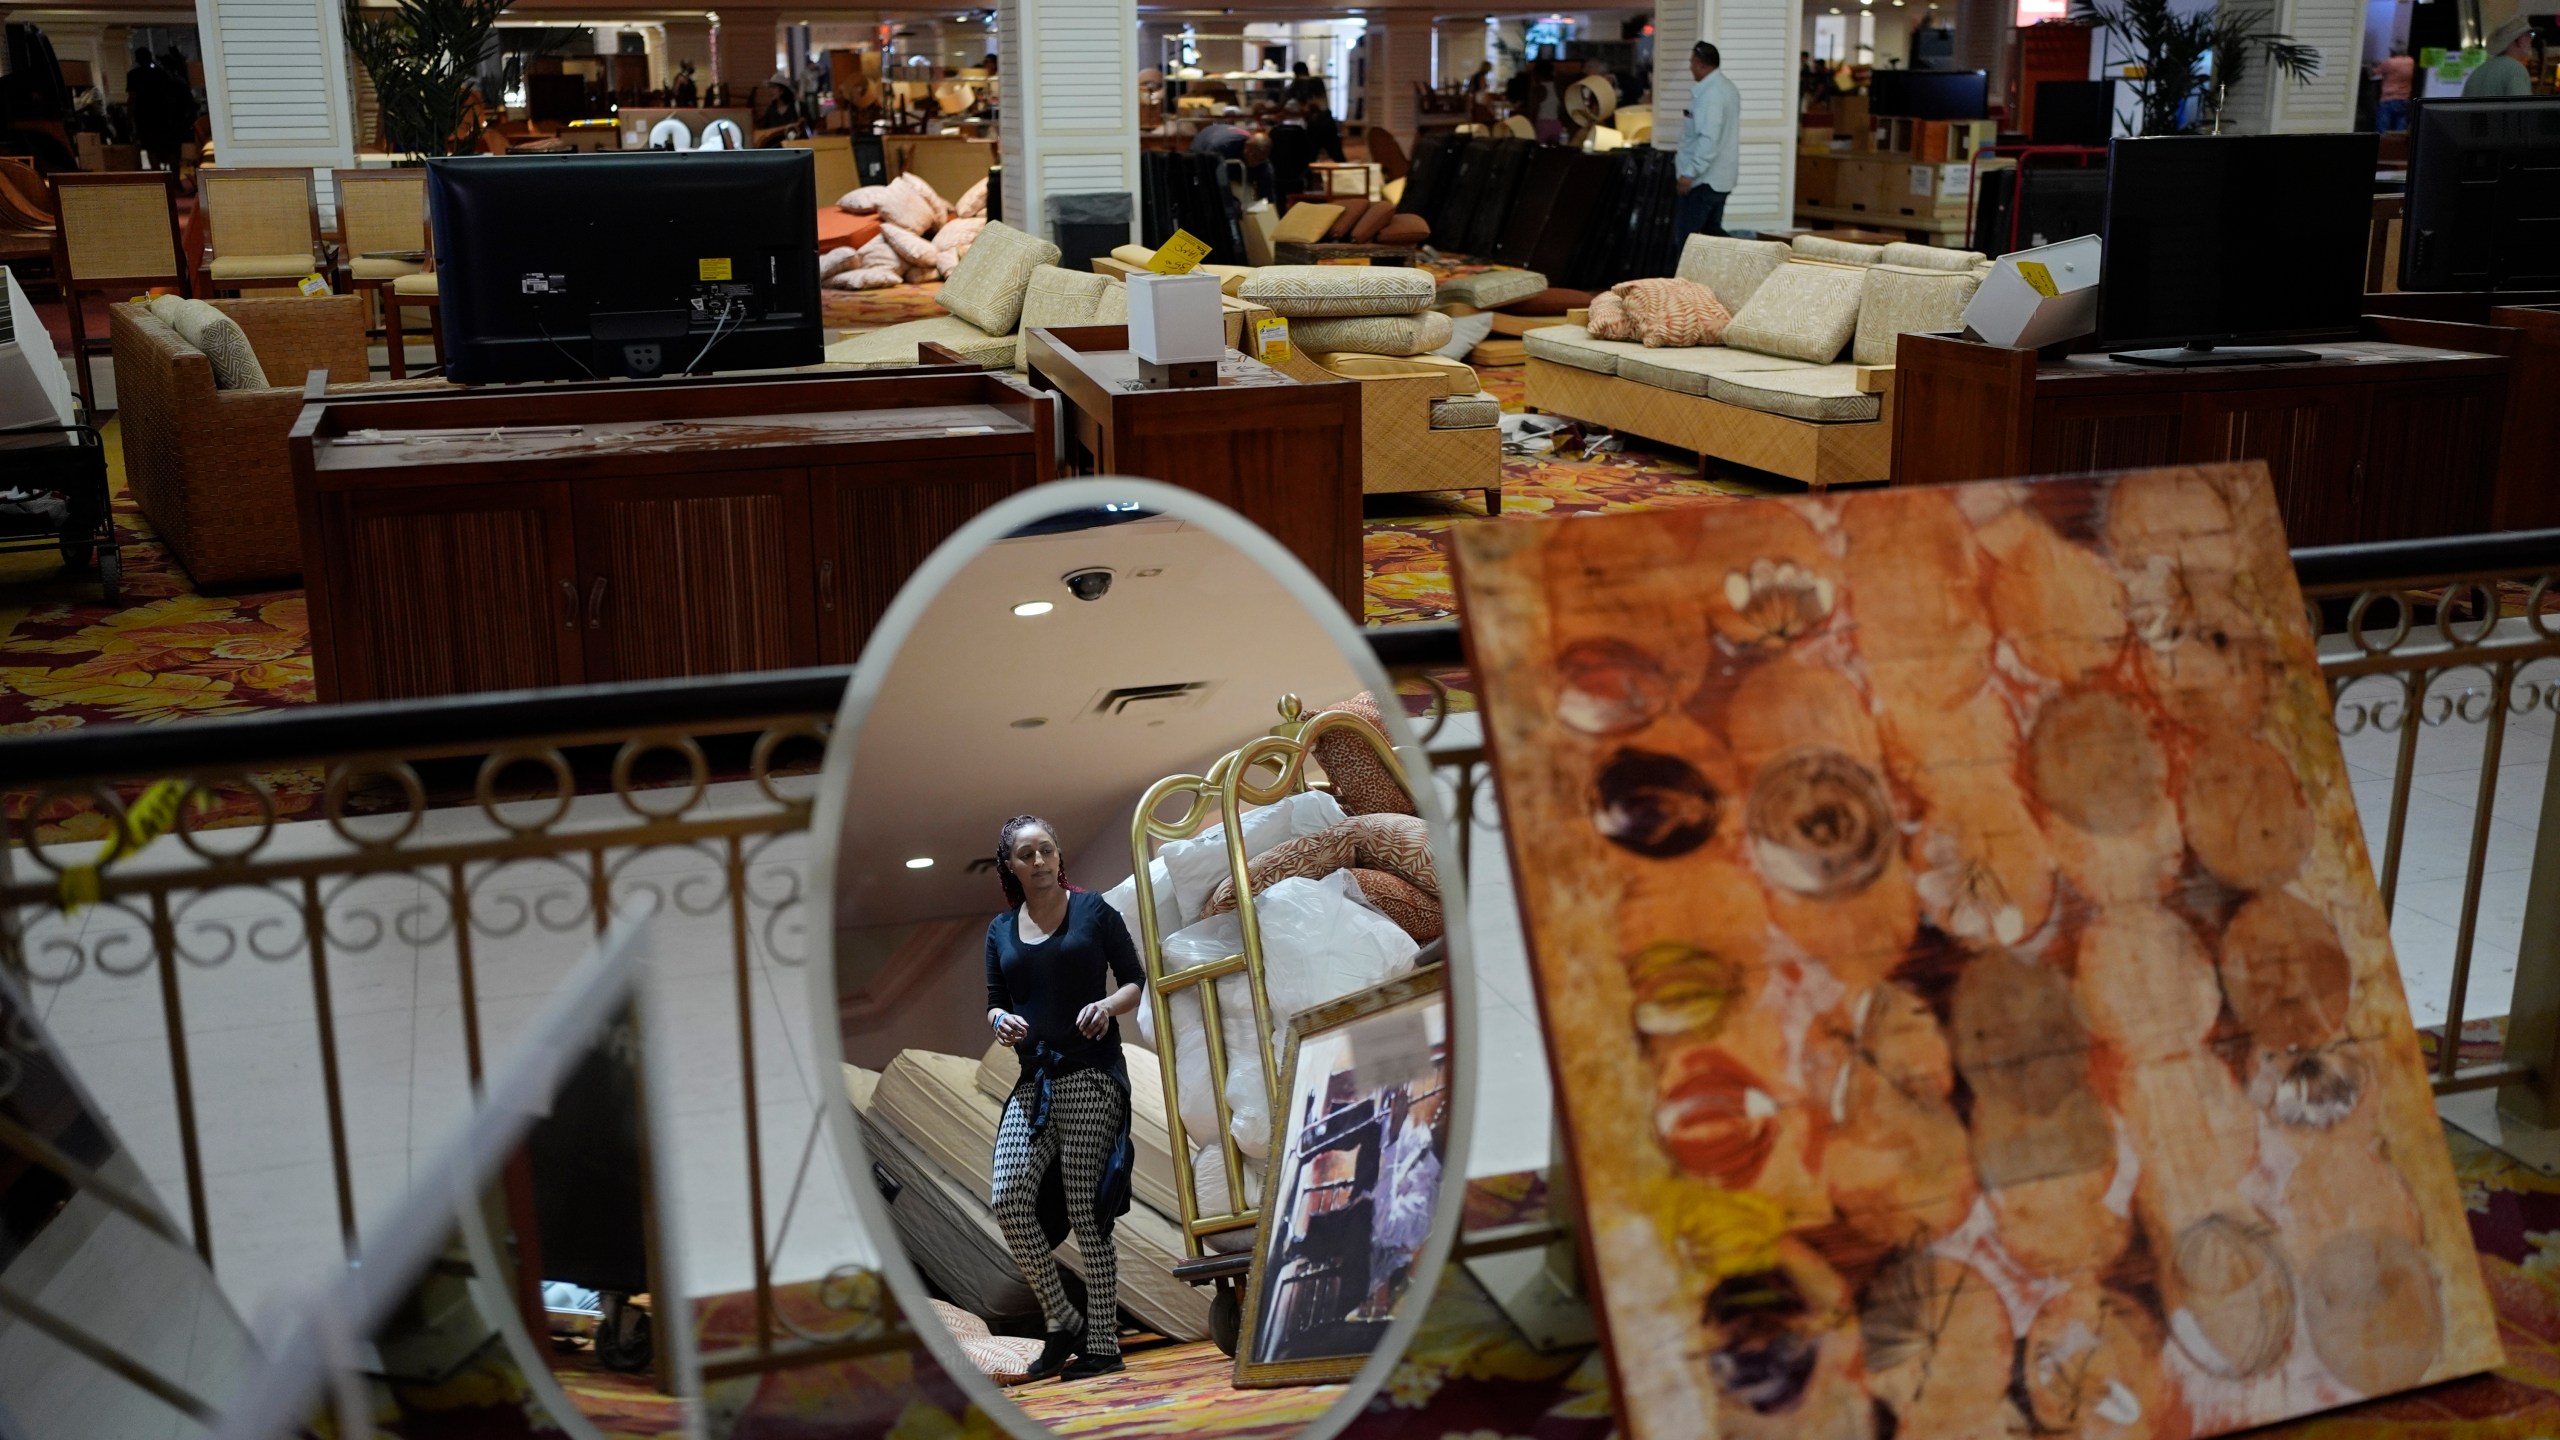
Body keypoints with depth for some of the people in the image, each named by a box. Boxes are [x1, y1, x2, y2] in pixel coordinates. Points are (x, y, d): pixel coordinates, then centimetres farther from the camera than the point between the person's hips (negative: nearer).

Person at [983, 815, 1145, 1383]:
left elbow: (1135, 981, 5)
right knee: (1010, 1201, -11)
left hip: (1090, 1073, -4)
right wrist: (1000, 1021, -6)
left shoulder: (1093, 910, 3)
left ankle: (1102, 1345, 1)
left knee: (1085, 1209, -7)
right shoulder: (1000, 930, 13)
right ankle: (1062, 1323, 7)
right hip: (1033, 1080, 4)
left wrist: (1109, 1005, -15)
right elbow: (994, 1002, 16)